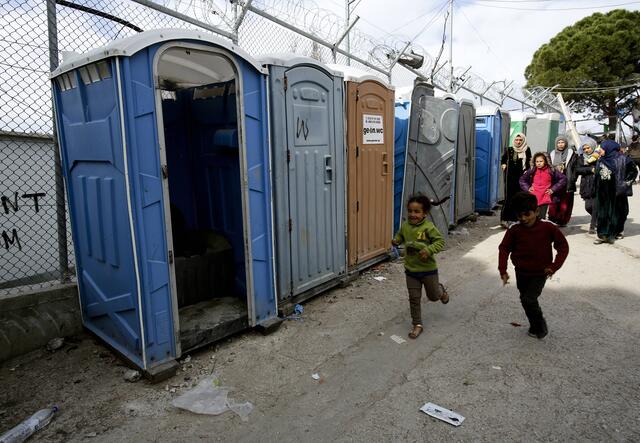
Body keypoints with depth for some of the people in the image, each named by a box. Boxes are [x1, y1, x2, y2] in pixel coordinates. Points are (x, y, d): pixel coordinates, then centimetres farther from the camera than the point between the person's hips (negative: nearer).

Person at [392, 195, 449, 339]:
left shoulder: (428, 227, -19)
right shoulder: (405, 226, -4)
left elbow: (440, 241, -17)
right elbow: (400, 236, 15)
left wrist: (429, 250, -31)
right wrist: (396, 241, -6)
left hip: (428, 269, -3)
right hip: (411, 269, 4)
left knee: (433, 296, 17)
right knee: (414, 299, 8)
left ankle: (441, 290, 52)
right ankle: (417, 325, 22)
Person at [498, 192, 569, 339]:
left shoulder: (548, 228, -14)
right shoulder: (514, 230, -10)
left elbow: (563, 246, -5)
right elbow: (504, 249, -4)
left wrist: (554, 266, -13)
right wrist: (503, 271, -12)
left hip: (540, 273, -3)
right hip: (521, 273, 3)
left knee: (529, 299, -15)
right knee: (525, 300, 14)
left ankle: (540, 323, 12)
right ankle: (535, 326, 36)